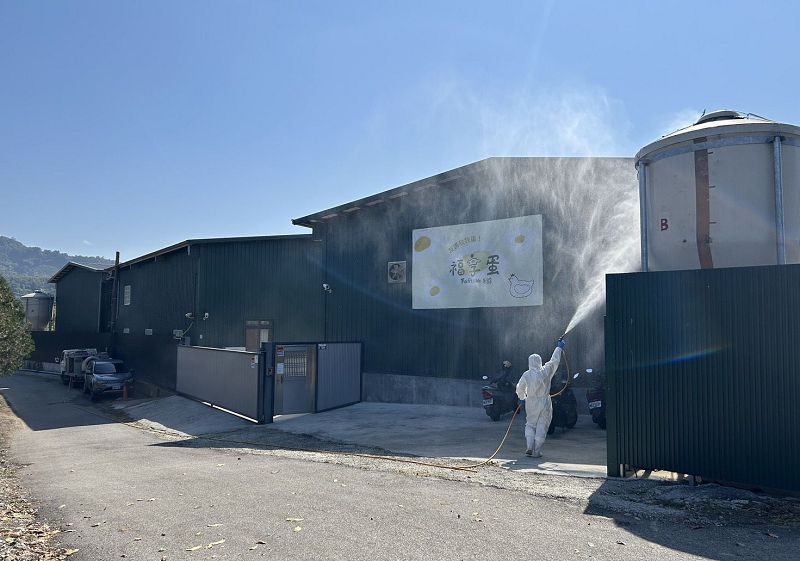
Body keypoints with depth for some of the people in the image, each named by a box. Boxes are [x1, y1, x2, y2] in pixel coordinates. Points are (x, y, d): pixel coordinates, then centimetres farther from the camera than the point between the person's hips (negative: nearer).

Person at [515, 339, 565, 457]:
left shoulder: (526, 375, -7)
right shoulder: (545, 371, -7)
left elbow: (520, 389, 2)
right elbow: (555, 360, 7)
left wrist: (522, 397, 24)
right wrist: (559, 347, 21)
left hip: (531, 402, 1)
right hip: (544, 403, 0)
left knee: (530, 425, 16)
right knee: (542, 427, 6)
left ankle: (530, 447, 2)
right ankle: (537, 451, 6)